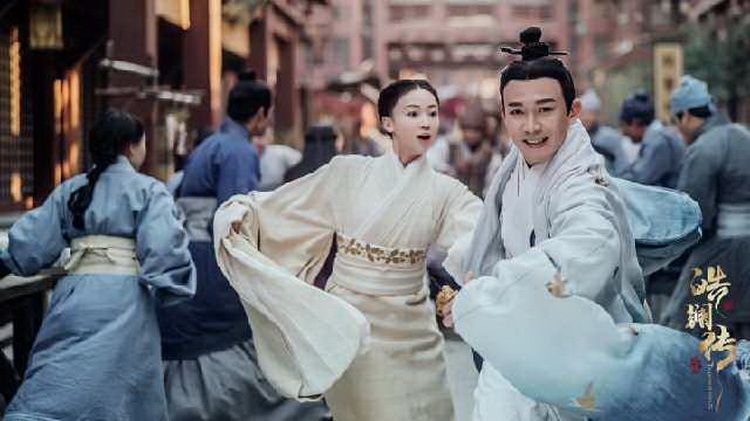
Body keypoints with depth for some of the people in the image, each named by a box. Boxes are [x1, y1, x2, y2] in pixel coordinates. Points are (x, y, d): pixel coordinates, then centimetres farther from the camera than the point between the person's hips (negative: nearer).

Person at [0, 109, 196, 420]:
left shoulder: (69, 190, 14)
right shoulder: (149, 190, 2)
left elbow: (32, 244, 13)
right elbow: (163, 248, -11)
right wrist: (172, 288, 1)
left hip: (76, 292, 3)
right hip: (124, 297, -3)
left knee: (51, 384, -2)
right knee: (121, 395, 5)